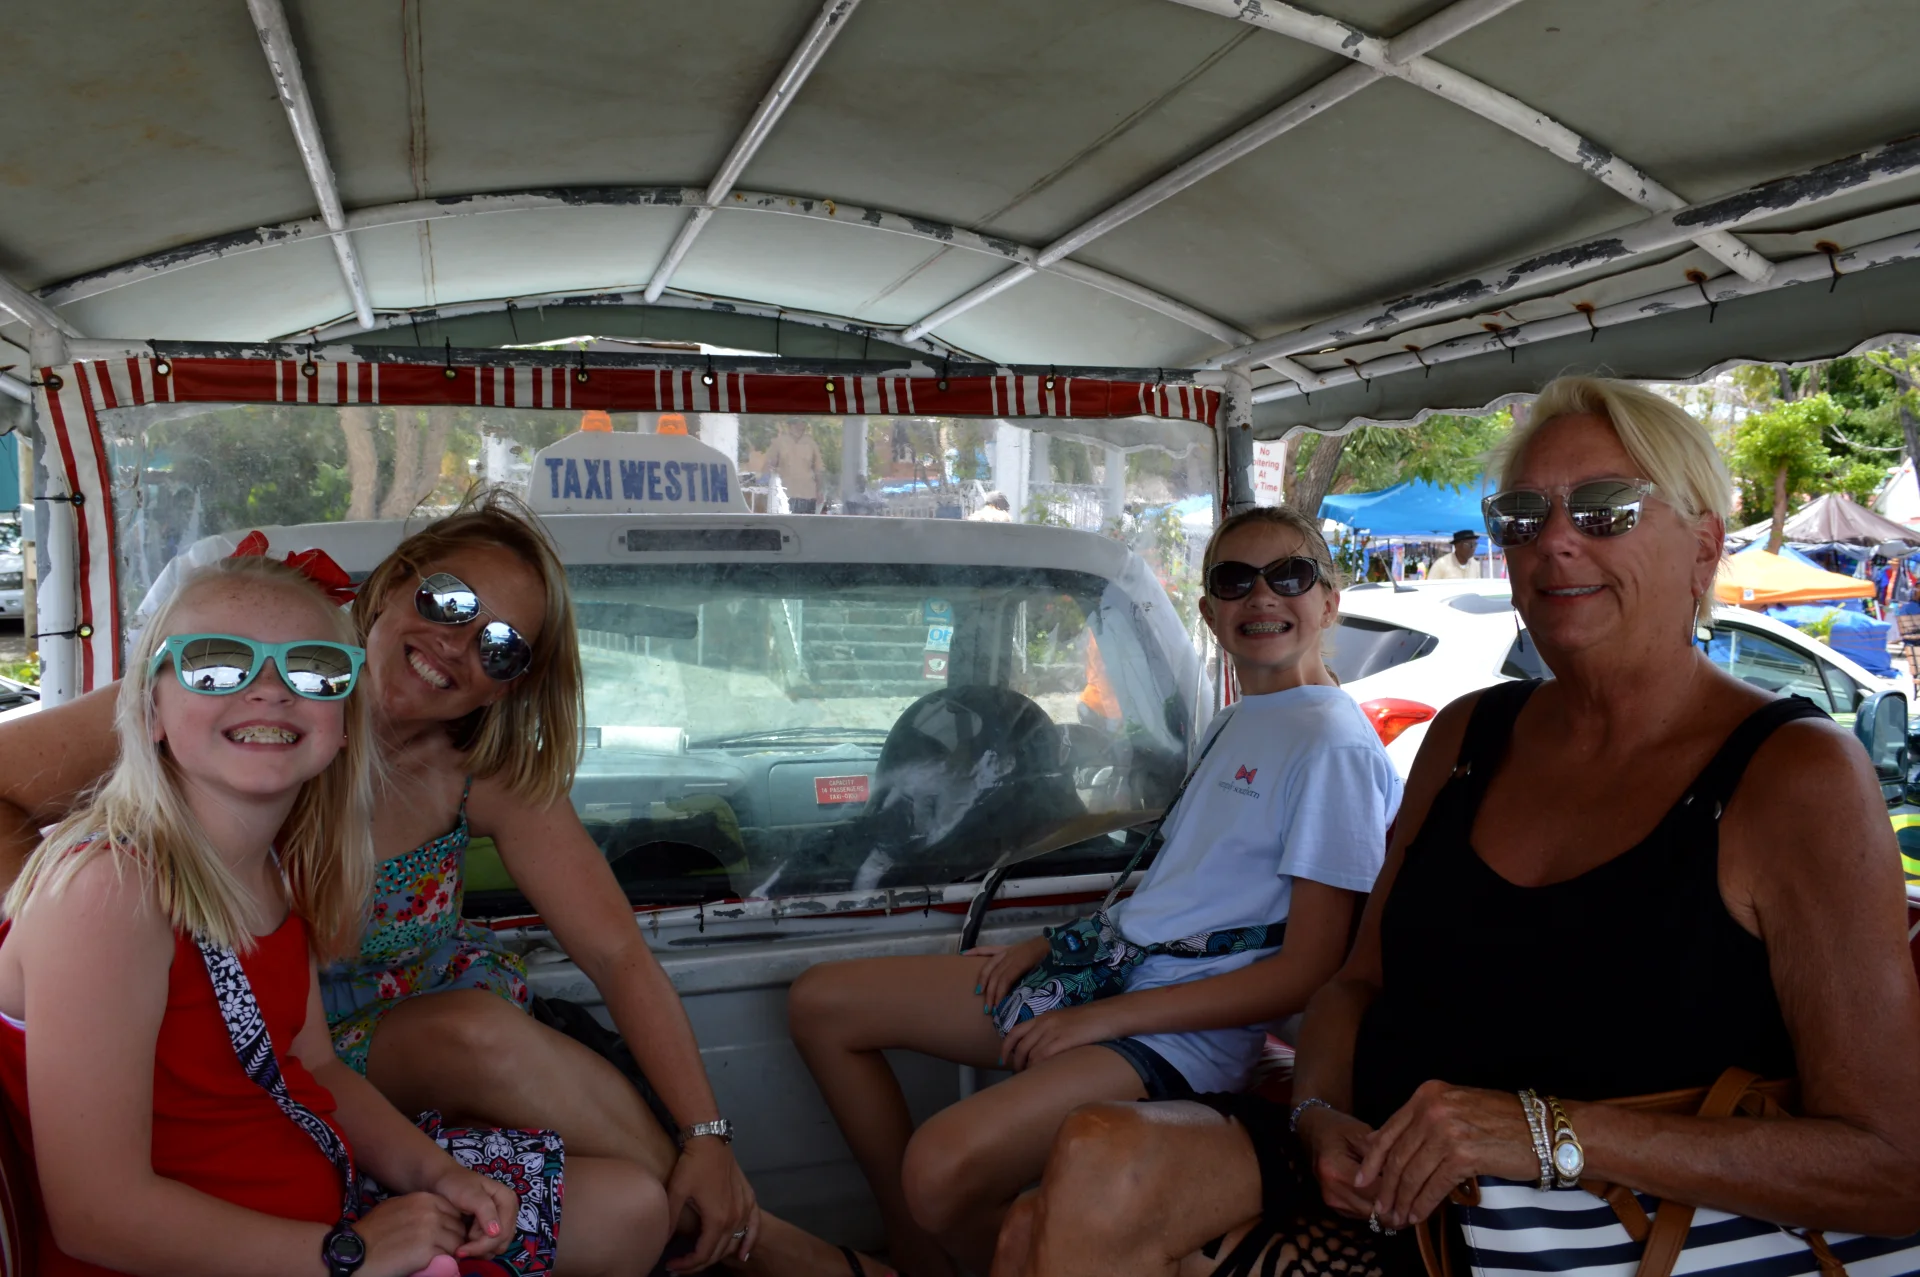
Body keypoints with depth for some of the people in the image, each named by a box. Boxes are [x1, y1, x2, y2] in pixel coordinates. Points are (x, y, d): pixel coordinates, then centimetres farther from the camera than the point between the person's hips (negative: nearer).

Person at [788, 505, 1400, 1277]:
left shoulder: (1333, 744, -12)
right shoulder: (1232, 725, 16)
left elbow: (1309, 972, -15)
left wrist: (1106, 1018, -16)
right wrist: (1046, 946, 8)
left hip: (1185, 1031, -9)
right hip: (1103, 969, 9)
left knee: (944, 1169, -33)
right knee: (821, 1002, 5)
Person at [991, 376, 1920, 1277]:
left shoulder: (1799, 778, -8)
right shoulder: (1468, 735, 10)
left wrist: (1555, 1135, -21)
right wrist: (1320, 1116, -6)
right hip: (1375, 1179, 5)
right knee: (1095, 1160, -26)